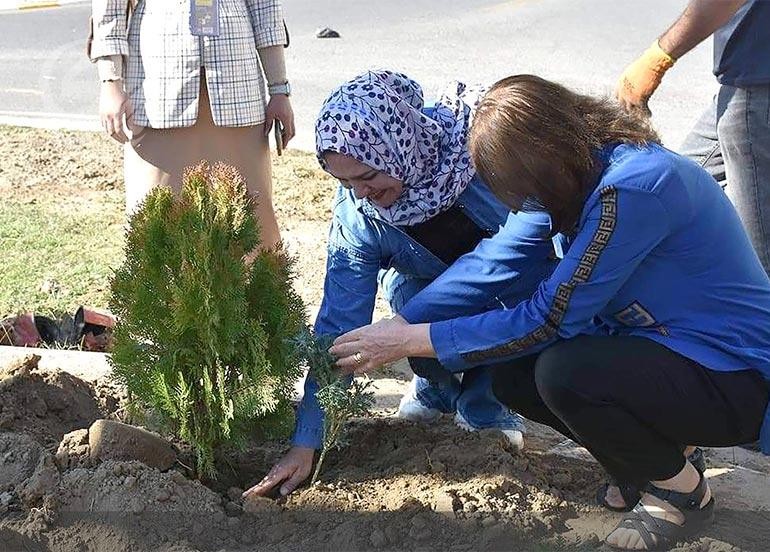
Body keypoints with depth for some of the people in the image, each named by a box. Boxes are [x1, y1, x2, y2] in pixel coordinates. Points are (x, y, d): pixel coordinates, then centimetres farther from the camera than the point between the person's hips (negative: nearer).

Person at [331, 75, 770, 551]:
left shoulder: (635, 188, -29)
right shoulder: (594, 171, 0)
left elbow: (546, 320, -26)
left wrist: (409, 339, -20)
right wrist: (403, 324, -2)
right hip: (668, 346, 9)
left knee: (563, 372, -30)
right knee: (512, 376, -6)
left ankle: (683, 493, -4)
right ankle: (653, 455, 12)